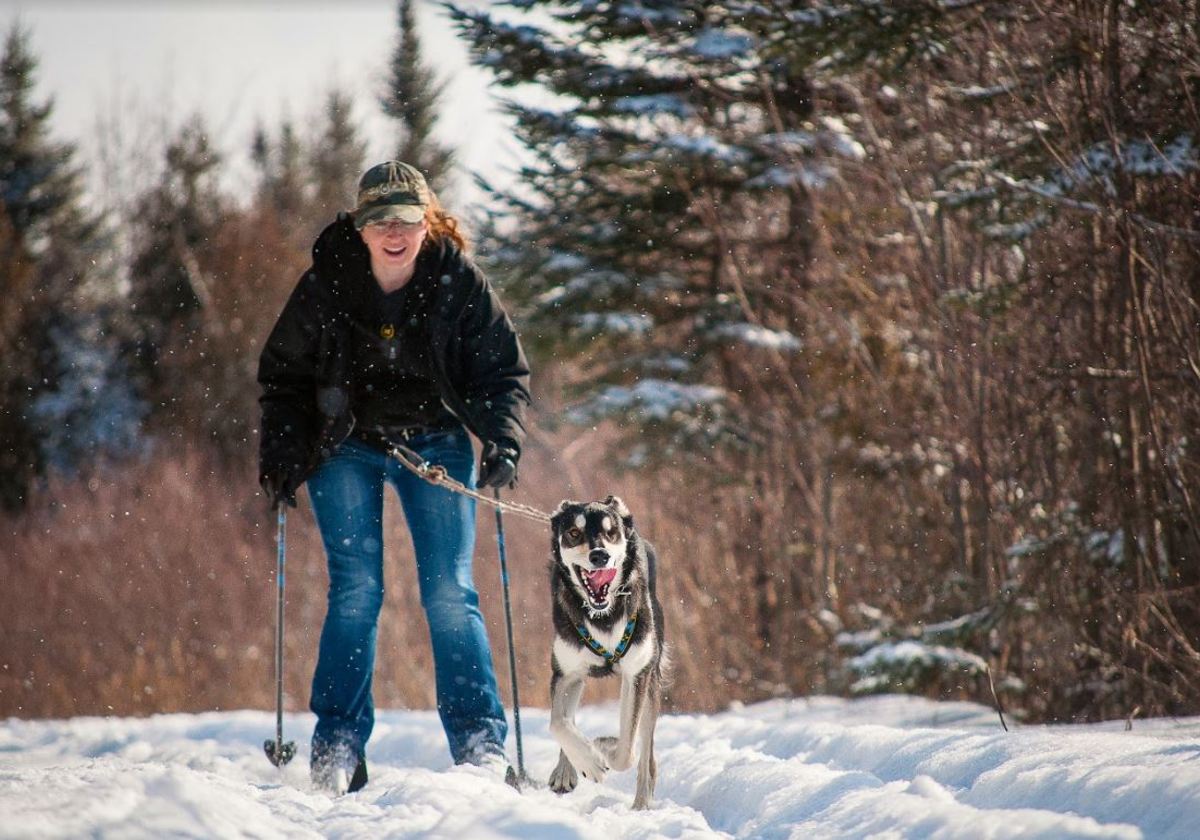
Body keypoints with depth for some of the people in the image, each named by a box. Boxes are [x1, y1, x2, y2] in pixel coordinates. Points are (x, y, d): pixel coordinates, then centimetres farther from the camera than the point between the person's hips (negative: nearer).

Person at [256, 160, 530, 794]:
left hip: (435, 445, 0)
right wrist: (279, 457, -6)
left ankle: (480, 741, -2)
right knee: (355, 591, -7)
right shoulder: (327, 284, -10)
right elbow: (282, 373, 1)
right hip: (346, 448, 0)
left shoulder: (458, 284, -11)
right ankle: (338, 746, -1)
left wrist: (504, 441, -16)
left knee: (450, 592, -7)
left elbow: (505, 368, -2)